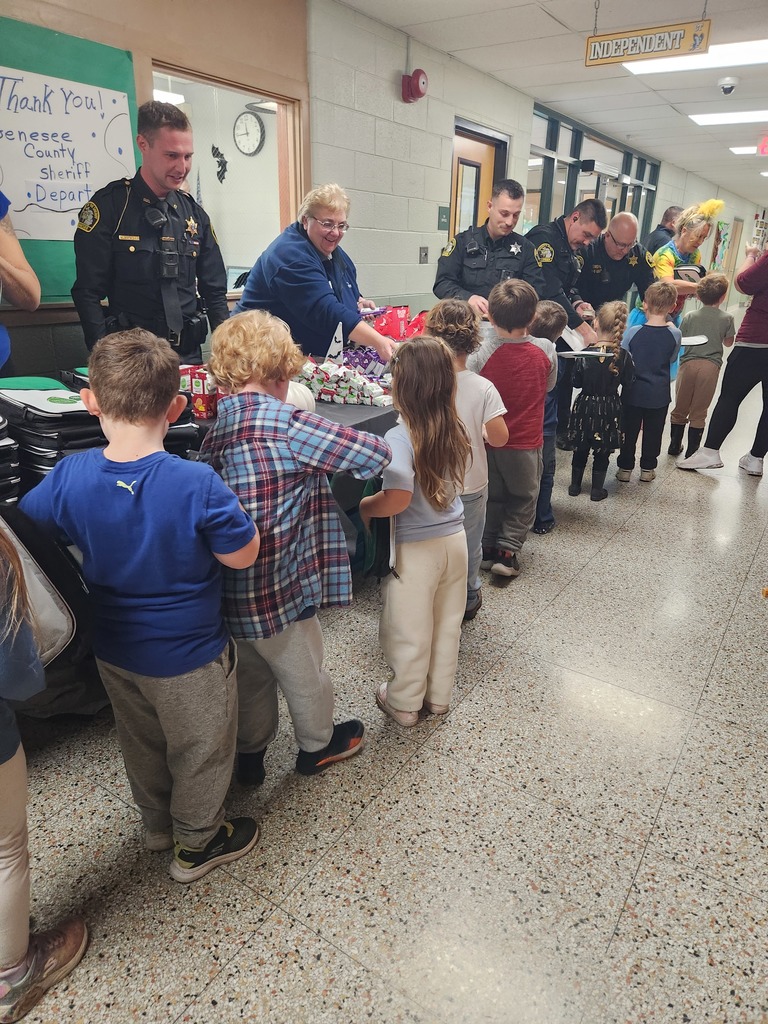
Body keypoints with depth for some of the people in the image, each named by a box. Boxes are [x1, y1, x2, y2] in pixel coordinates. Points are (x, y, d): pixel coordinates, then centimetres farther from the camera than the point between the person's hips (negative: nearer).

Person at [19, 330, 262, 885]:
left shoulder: (68, 478, -17)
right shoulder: (196, 484, -30)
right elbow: (244, 554, -18)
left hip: (114, 651, 5)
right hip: (189, 656, -4)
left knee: (140, 741, 30)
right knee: (200, 749, 21)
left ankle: (157, 822, 54)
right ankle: (197, 842, 43)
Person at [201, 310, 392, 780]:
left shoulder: (219, 427, 1)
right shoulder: (288, 426, -22)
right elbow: (376, 454, -21)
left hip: (232, 585, 7)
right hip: (279, 586, -6)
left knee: (251, 675, 27)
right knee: (305, 673, 20)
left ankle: (250, 754, 45)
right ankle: (318, 746, 44)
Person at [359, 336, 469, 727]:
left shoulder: (399, 437, -23)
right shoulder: (453, 430, -2)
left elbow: (398, 499, -30)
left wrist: (364, 507, -11)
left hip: (417, 548, -6)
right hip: (454, 538, 6)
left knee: (409, 632, 14)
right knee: (447, 625, 21)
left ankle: (404, 703, 34)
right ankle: (439, 696, 41)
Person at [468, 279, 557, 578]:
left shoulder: (481, 353, -19)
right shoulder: (545, 351, -12)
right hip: (527, 442, 0)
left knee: (491, 496, 19)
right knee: (523, 498, 18)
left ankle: (487, 549, 26)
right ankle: (507, 550, 14)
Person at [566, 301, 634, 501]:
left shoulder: (585, 354, -15)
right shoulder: (624, 356, -13)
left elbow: (576, 383, -8)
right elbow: (627, 383, -4)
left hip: (585, 406, 0)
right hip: (610, 409, 0)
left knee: (580, 449, 16)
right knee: (602, 452, 13)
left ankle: (575, 485, 26)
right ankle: (597, 490, 21)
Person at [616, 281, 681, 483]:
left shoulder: (634, 332, -14)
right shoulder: (674, 334, -10)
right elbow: (672, 359, 6)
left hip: (633, 393, -1)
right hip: (659, 396, 1)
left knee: (629, 431, 11)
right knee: (653, 432, 15)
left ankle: (625, 467, 17)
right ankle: (647, 468, 25)